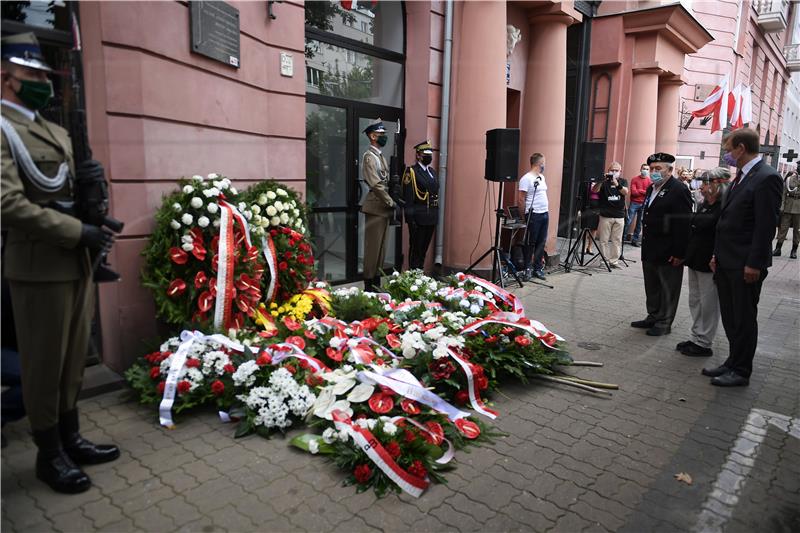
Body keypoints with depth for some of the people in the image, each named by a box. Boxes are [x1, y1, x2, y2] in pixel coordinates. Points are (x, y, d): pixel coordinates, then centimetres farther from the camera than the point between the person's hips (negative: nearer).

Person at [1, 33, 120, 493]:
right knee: (44, 364, 5)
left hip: (78, 263, 8)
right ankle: (49, 454, 20)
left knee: (74, 359, 15)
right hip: (40, 267, -8)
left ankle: (71, 438, 30)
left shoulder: (57, 132, 17)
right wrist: (79, 231, -21)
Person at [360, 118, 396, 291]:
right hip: (375, 207, -9)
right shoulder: (369, 156, -10)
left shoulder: (380, 156, 19)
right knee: (373, 246, -4)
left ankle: (377, 282, 18)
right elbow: (376, 184, -19)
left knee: (380, 246, 11)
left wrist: (390, 203, 9)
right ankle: (369, 284, 2)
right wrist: (391, 203, -15)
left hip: (383, 207, 9)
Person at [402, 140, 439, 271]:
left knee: (424, 248, 13)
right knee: (416, 249, 0)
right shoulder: (411, 172, -7)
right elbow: (407, 197, -13)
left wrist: (435, 216, 14)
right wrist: (410, 218, -18)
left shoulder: (432, 171, 16)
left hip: (431, 217, 7)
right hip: (418, 217, -7)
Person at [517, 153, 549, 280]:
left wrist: (545, 209, 16)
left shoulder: (542, 177, 15)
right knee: (531, 243, -1)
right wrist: (528, 210, -6)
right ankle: (527, 268, 8)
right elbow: (521, 199, -11)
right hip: (534, 215, -8)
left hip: (545, 213, 8)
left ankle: (538, 268, 16)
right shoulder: (526, 178, -12)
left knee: (541, 242, 9)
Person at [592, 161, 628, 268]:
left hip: (619, 216, 2)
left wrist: (617, 184, -26)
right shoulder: (604, 182, 3)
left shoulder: (623, 181, 10)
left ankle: (614, 261, 9)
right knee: (603, 240, -3)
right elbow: (594, 190, -13)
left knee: (617, 240, 3)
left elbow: (625, 192, -9)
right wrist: (602, 180, -28)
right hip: (605, 216, -2)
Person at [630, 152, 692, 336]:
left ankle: (664, 323, 14)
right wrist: (645, 242, 14)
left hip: (668, 253, -8)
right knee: (651, 287, 17)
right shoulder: (652, 189, 13)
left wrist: (679, 253, -20)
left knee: (668, 289, 4)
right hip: (650, 250, 8)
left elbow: (684, 224, -18)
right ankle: (653, 317, 29)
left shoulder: (679, 190, -14)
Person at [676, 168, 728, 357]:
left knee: (708, 304, 2)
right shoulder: (703, 205, 11)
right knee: (695, 301, 17)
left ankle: (703, 343, 12)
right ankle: (696, 337, 28)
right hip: (695, 261, 9)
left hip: (710, 263, -9)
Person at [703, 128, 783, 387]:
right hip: (727, 262, 9)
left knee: (744, 318, 3)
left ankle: (741, 371, 15)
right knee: (730, 316, 15)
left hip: (745, 265, -8)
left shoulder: (767, 178, -14)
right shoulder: (740, 177, 13)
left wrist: (754, 264, -19)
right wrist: (717, 254, 14)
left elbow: (766, 225, -18)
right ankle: (734, 362, 28)